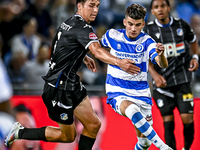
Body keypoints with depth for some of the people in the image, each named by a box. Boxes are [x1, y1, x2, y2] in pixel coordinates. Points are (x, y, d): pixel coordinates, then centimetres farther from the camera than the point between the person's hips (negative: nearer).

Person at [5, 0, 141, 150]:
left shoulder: (69, 23, 7)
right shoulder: (82, 28, -22)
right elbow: (97, 51, -41)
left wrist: (84, 57, 27)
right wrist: (118, 62, -57)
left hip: (72, 84, 10)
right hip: (59, 88, -10)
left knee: (93, 125, 6)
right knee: (68, 136, 5)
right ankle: (20, 132, 14)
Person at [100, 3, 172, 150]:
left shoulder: (146, 41, -8)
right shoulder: (112, 36, -5)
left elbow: (163, 65, -24)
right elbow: (98, 46, 21)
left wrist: (161, 54, -44)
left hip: (141, 93, 2)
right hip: (117, 92, -1)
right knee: (132, 109, -36)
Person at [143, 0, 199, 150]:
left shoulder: (181, 25, 3)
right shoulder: (149, 30, -2)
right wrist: (155, 75, -12)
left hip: (182, 78, 1)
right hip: (163, 81, 0)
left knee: (187, 118, -7)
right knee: (168, 121, -2)